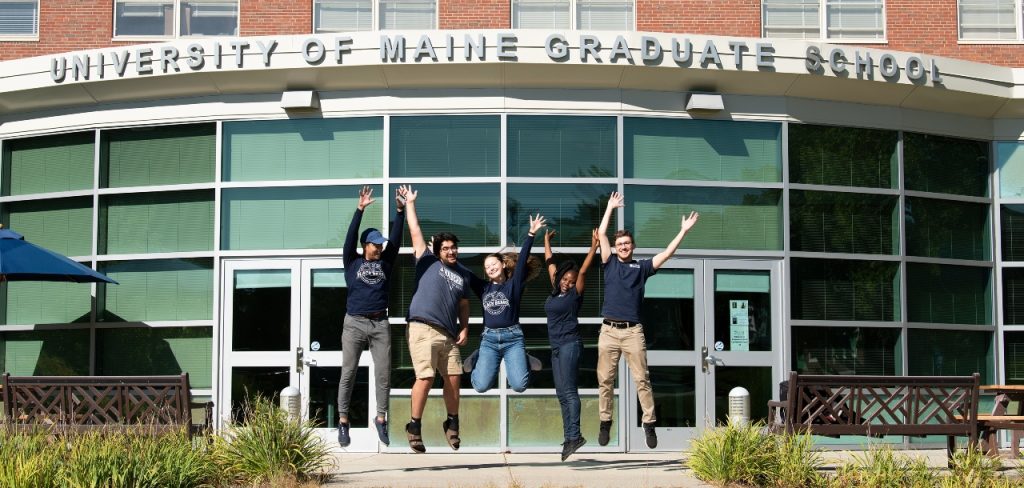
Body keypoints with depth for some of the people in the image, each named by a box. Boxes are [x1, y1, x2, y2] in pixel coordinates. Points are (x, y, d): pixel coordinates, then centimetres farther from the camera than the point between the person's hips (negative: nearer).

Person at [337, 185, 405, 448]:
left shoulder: (385, 262, 11)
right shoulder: (352, 262, 5)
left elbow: (396, 238, 4)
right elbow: (350, 237, -6)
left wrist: (400, 211, -5)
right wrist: (360, 209, -15)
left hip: (380, 324, 3)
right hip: (354, 324, -2)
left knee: (383, 374, 0)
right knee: (348, 373, -1)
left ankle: (380, 419, 10)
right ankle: (343, 421, 5)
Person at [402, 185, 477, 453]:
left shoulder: (464, 275, 20)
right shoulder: (428, 262, 8)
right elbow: (415, 231, 7)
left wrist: (464, 328, 10)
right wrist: (410, 203, 10)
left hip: (449, 334, 5)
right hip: (423, 330, -5)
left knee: (453, 379, 2)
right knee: (425, 378, -13)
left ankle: (452, 424, 21)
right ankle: (414, 426, -1)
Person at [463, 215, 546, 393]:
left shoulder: (514, 284, 5)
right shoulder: (483, 288, 12)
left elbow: (522, 259, -5)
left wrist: (531, 234, -15)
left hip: (513, 337, -2)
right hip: (489, 338, 2)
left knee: (519, 385, -16)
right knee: (481, 386, -14)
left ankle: (524, 360, 18)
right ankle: (478, 359, 21)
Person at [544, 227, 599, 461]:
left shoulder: (574, 294, -2)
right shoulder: (555, 292, 14)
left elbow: (583, 271, -13)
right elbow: (550, 264, 23)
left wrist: (594, 248, -20)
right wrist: (546, 240, 29)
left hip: (570, 345, -8)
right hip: (556, 347, 8)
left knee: (568, 391, -14)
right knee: (562, 394, 4)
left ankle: (574, 436, -17)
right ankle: (569, 438, 3)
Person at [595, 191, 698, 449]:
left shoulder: (641, 267, 10)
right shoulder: (610, 263, 12)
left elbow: (667, 253, 4)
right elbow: (601, 235, 8)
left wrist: (683, 231, 1)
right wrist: (610, 207, 11)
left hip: (633, 331, -1)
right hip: (609, 330, 1)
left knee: (642, 380, -3)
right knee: (605, 380, 3)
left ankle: (649, 424, 0)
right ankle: (605, 423, 12)